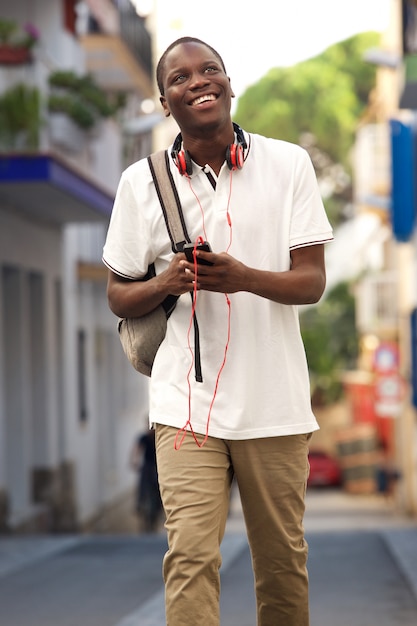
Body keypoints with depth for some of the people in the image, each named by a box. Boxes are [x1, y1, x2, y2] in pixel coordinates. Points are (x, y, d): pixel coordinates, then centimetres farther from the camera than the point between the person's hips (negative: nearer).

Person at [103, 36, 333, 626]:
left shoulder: (288, 164, 1)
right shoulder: (140, 181, 4)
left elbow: (313, 281, -2)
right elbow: (119, 296, 10)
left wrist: (244, 278, -22)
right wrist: (166, 282, -13)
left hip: (275, 401, 0)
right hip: (187, 403, 0)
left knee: (283, 561, 8)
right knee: (191, 557, -11)